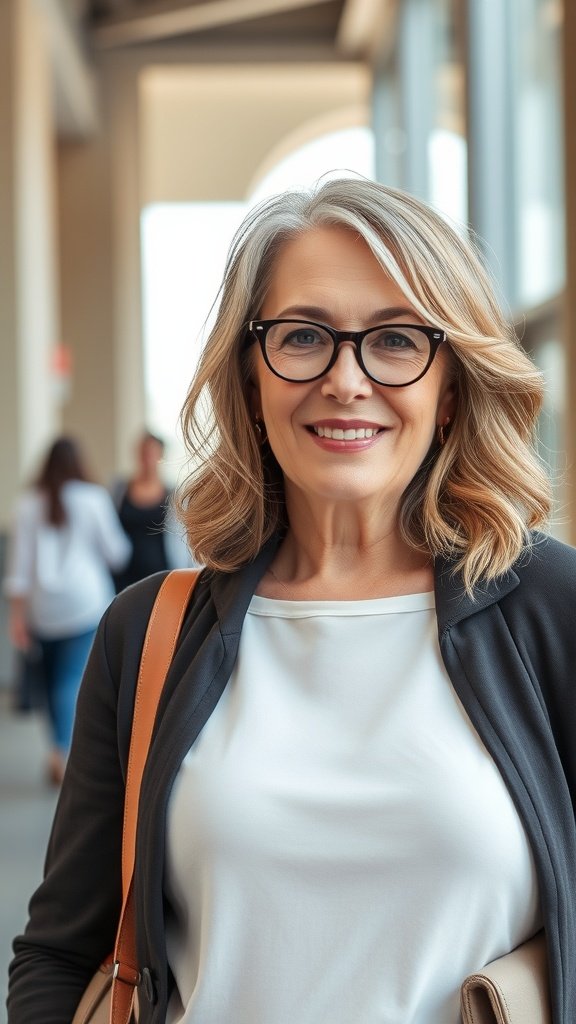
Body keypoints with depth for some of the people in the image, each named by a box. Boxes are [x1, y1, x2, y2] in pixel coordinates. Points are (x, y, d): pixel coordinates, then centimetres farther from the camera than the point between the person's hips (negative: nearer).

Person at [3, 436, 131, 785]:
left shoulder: (29, 503, 2)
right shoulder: (94, 498, -4)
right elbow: (116, 552, 1)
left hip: (43, 607, 2)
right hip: (87, 602, -2)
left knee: (55, 678, 12)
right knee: (76, 678, -2)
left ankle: (62, 752, 15)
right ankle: (63, 750, -16)